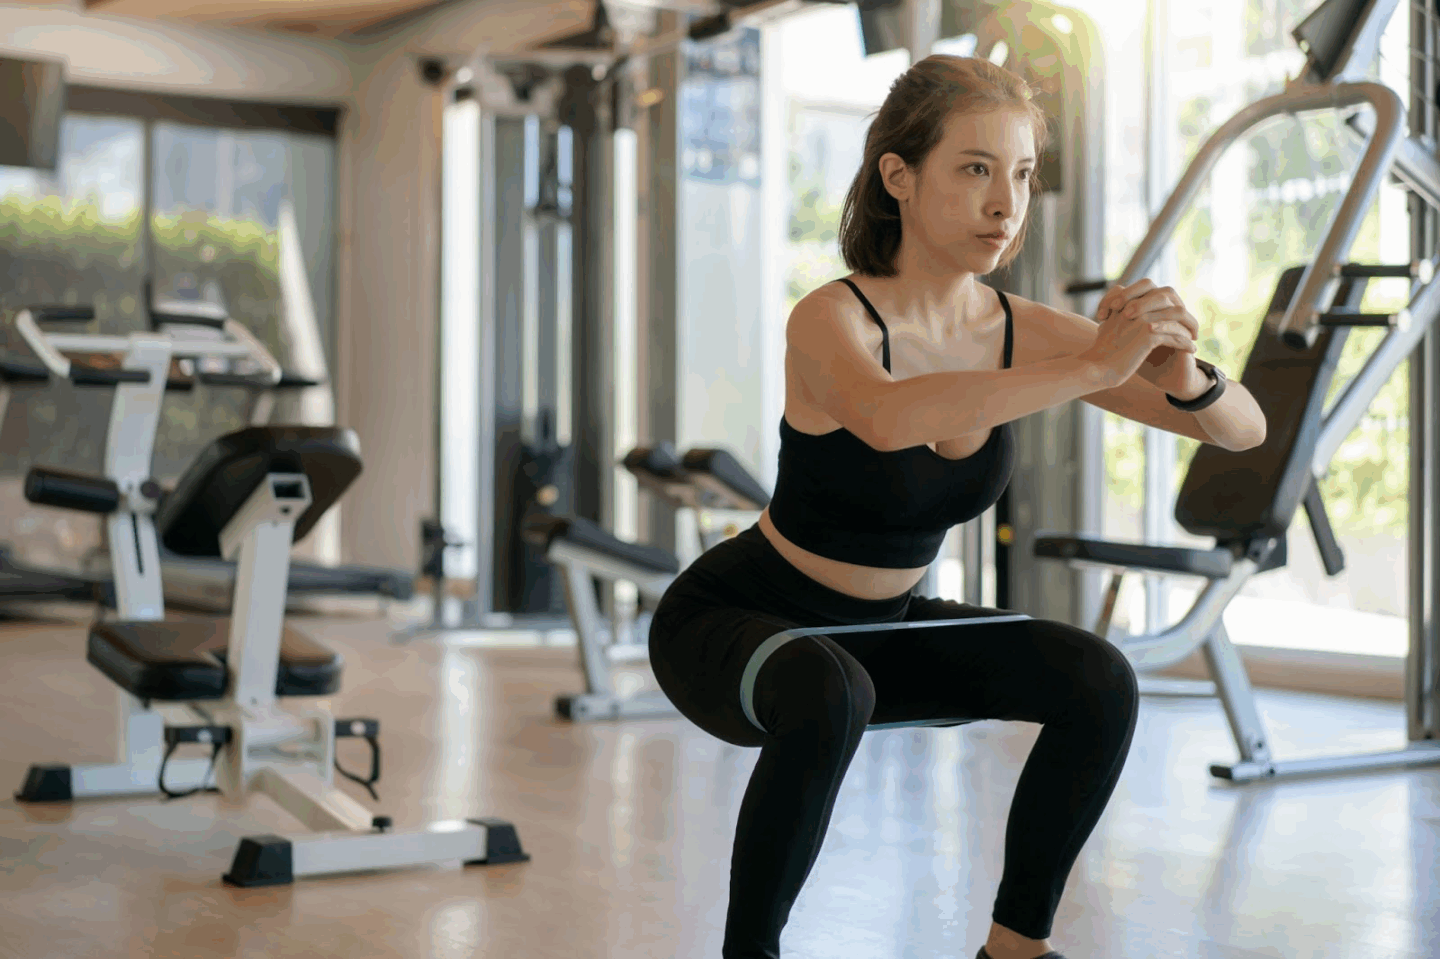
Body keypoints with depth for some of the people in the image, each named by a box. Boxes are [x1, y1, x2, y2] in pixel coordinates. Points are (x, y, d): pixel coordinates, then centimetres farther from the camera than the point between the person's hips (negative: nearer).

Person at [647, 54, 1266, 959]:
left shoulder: (1024, 332, -11)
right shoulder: (832, 319, -27)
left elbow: (1244, 430, -11)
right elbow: (886, 418, -53)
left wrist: (1185, 375, -34)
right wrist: (1094, 367, -54)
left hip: (876, 628, 6)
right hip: (730, 622, -5)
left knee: (1100, 684, -12)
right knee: (829, 697, -38)